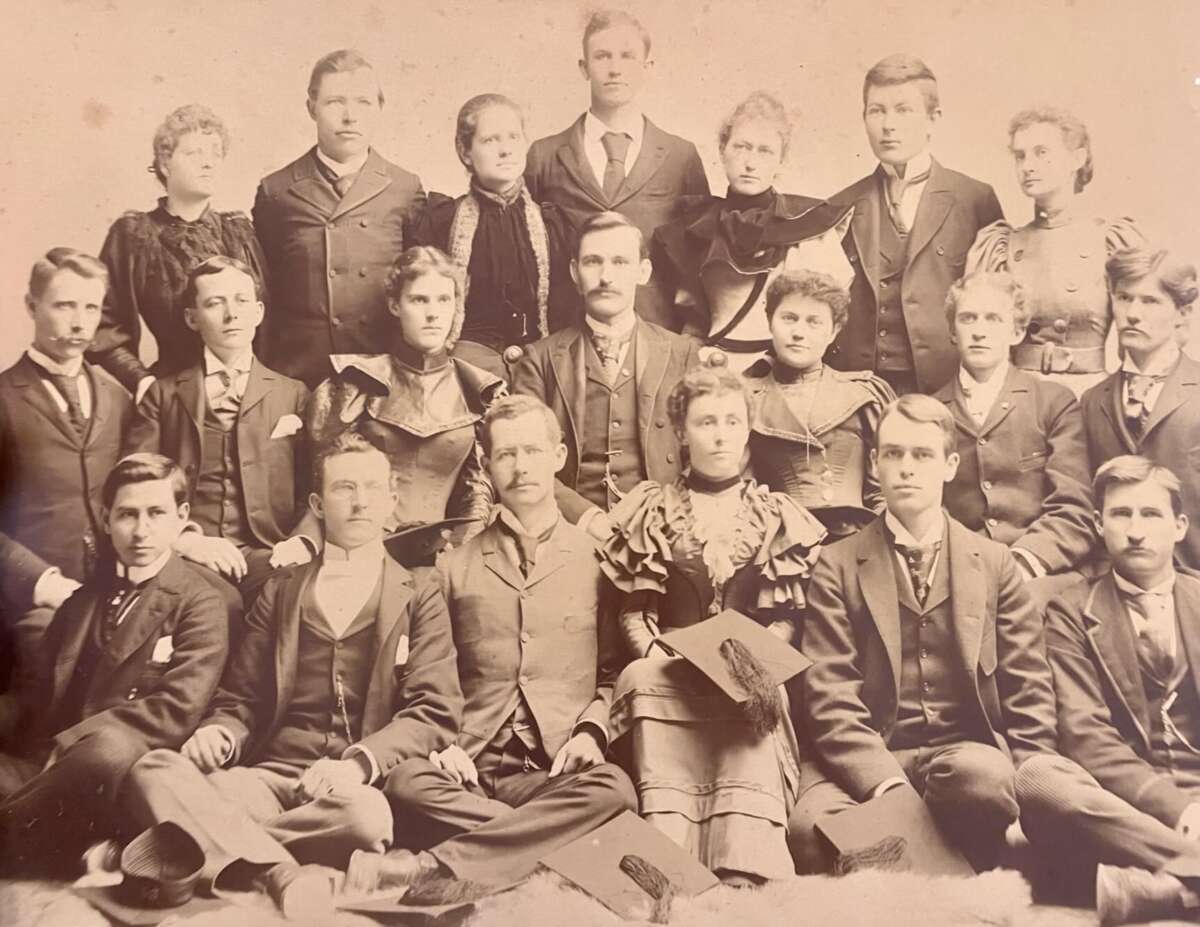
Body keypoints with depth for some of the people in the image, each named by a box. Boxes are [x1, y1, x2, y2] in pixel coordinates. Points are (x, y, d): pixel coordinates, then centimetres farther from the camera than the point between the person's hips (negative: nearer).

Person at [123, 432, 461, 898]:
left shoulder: (419, 592, 11)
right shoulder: (281, 589, 20)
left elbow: (434, 713, 1)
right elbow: (241, 700, 18)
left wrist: (359, 762, -18)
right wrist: (219, 733, -7)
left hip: (359, 786, -2)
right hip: (272, 777, 3)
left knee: (364, 816, -38)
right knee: (154, 770, -25)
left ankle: (215, 847, -17)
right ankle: (283, 877, -33)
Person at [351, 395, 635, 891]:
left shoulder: (596, 557, 12)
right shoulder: (455, 566, 16)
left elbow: (615, 670, 13)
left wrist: (592, 730, -5)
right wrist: (445, 742, -3)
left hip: (559, 771, 0)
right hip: (472, 770, 0)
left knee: (612, 789, -34)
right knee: (406, 782, -32)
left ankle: (431, 865, -29)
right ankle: (550, 846, -19)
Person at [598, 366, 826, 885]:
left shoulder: (778, 516, 14)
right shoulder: (652, 512, 13)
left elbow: (786, 618, 8)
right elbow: (634, 612, 8)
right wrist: (655, 656, -12)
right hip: (671, 677, 0)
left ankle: (745, 879, -36)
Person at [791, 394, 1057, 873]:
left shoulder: (995, 562, 12)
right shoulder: (837, 565, 6)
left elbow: (1028, 692, 10)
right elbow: (831, 695, -3)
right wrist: (888, 784, -18)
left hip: (969, 750, 2)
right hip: (871, 758, -1)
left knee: (984, 780, -35)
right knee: (814, 824, -33)